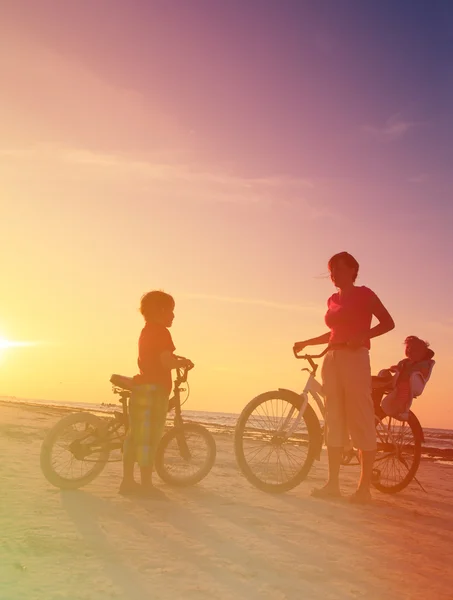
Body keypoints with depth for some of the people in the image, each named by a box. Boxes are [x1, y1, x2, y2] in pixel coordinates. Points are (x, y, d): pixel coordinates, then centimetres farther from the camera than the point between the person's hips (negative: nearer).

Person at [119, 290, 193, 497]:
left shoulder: (146, 331, 20)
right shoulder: (161, 331, -11)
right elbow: (167, 362, -20)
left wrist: (176, 361, 21)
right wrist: (184, 362, -3)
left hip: (141, 388, 10)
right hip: (154, 389, -10)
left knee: (135, 436, 11)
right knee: (148, 438, -7)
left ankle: (128, 481, 16)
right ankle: (146, 485, -3)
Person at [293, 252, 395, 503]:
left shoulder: (363, 293, 0)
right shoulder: (333, 300, 17)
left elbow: (388, 322, -4)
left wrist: (362, 337, -19)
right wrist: (306, 342, 21)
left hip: (354, 359, -7)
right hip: (332, 360, 7)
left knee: (361, 421, -6)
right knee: (334, 421, 4)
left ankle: (364, 487, -2)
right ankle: (333, 483, 7)